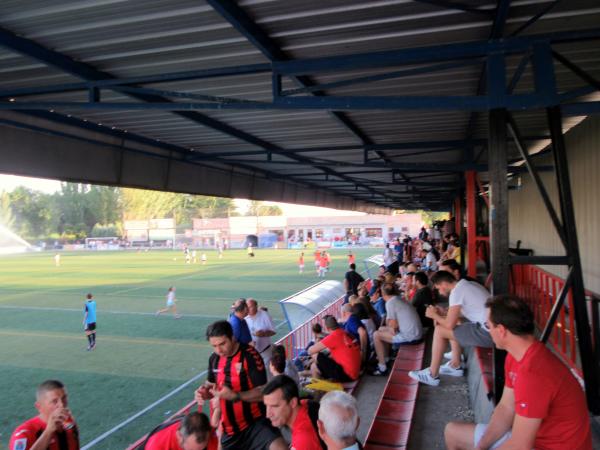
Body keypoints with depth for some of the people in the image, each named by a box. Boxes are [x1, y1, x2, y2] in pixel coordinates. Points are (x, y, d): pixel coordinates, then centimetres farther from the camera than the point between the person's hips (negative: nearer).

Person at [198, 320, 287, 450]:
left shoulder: (250, 356, -17)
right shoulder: (214, 359, 3)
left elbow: (263, 392, -17)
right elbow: (210, 384, 19)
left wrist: (234, 396, -27)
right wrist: (204, 392, -3)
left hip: (255, 423, -6)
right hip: (229, 429, 6)